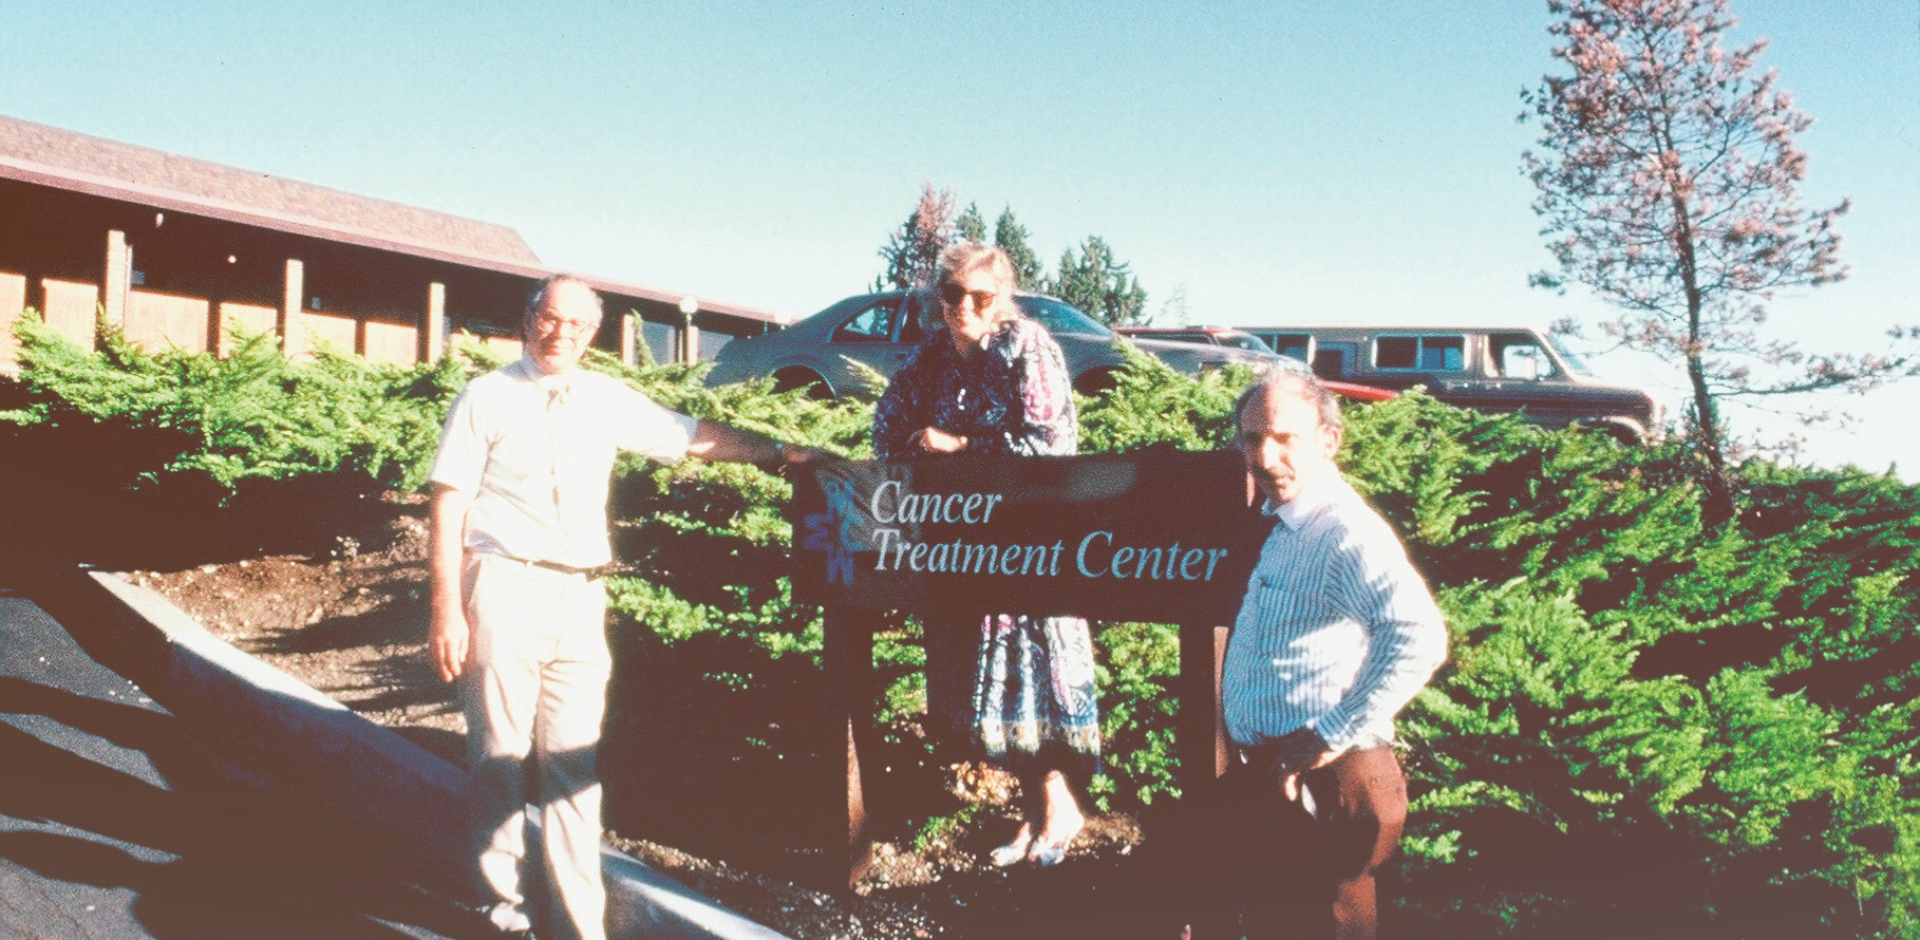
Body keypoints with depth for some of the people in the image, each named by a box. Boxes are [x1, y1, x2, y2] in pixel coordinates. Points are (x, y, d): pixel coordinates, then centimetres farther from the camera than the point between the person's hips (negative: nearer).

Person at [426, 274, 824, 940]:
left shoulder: (609, 400, 10)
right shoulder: (487, 398, -1)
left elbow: (697, 437, 18)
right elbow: (448, 508, -4)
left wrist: (778, 452, 12)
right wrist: (447, 610, -10)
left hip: (579, 596, 3)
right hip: (504, 585, -3)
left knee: (574, 758, 4)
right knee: (501, 753, 2)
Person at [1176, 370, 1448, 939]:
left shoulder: (1347, 534, -20)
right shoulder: (1283, 526, 12)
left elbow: (1419, 637, -37)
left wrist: (1335, 736, -30)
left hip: (1320, 788, -10)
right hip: (1259, 780, 10)